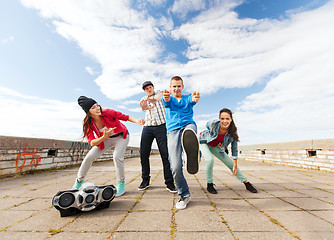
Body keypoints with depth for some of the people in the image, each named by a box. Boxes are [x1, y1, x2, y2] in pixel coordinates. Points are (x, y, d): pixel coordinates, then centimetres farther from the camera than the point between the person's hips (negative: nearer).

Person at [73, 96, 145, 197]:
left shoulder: (107, 112, -26)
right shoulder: (88, 123, -17)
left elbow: (125, 117, -20)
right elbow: (92, 143, -22)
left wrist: (137, 121, -39)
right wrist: (104, 137, -41)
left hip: (121, 136, -3)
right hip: (106, 139, 4)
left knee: (117, 156, -26)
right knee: (89, 157, -3)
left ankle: (121, 184, -5)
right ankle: (79, 181, 25)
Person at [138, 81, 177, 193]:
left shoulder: (160, 93, 12)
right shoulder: (143, 99, 17)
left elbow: (158, 97, -15)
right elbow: (143, 106, -9)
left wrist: (153, 99, -41)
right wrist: (145, 107, -36)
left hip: (161, 126, -3)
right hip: (147, 128, 3)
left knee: (165, 154, -9)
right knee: (144, 154, 1)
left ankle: (169, 182, -1)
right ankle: (145, 180, 17)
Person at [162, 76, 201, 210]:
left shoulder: (187, 98, 21)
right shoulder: (169, 99, 21)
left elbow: (192, 99, -4)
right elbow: (166, 102, -5)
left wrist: (195, 98, -31)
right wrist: (166, 98, -32)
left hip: (188, 124, 1)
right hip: (172, 130, 0)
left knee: (189, 132, -40)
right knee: (175, 167, -9)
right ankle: (184, 195, 10)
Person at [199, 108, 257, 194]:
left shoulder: (233, 132, -24)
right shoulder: (213, 123, -34)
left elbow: (234, 149, -13)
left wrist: (235, 165, -9)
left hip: (215, 146, 3)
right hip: (204, 142, -3)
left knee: (231, 163, 4)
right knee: (210, 159, -29)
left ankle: (247, 184, 22)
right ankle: (209, 185, -9)